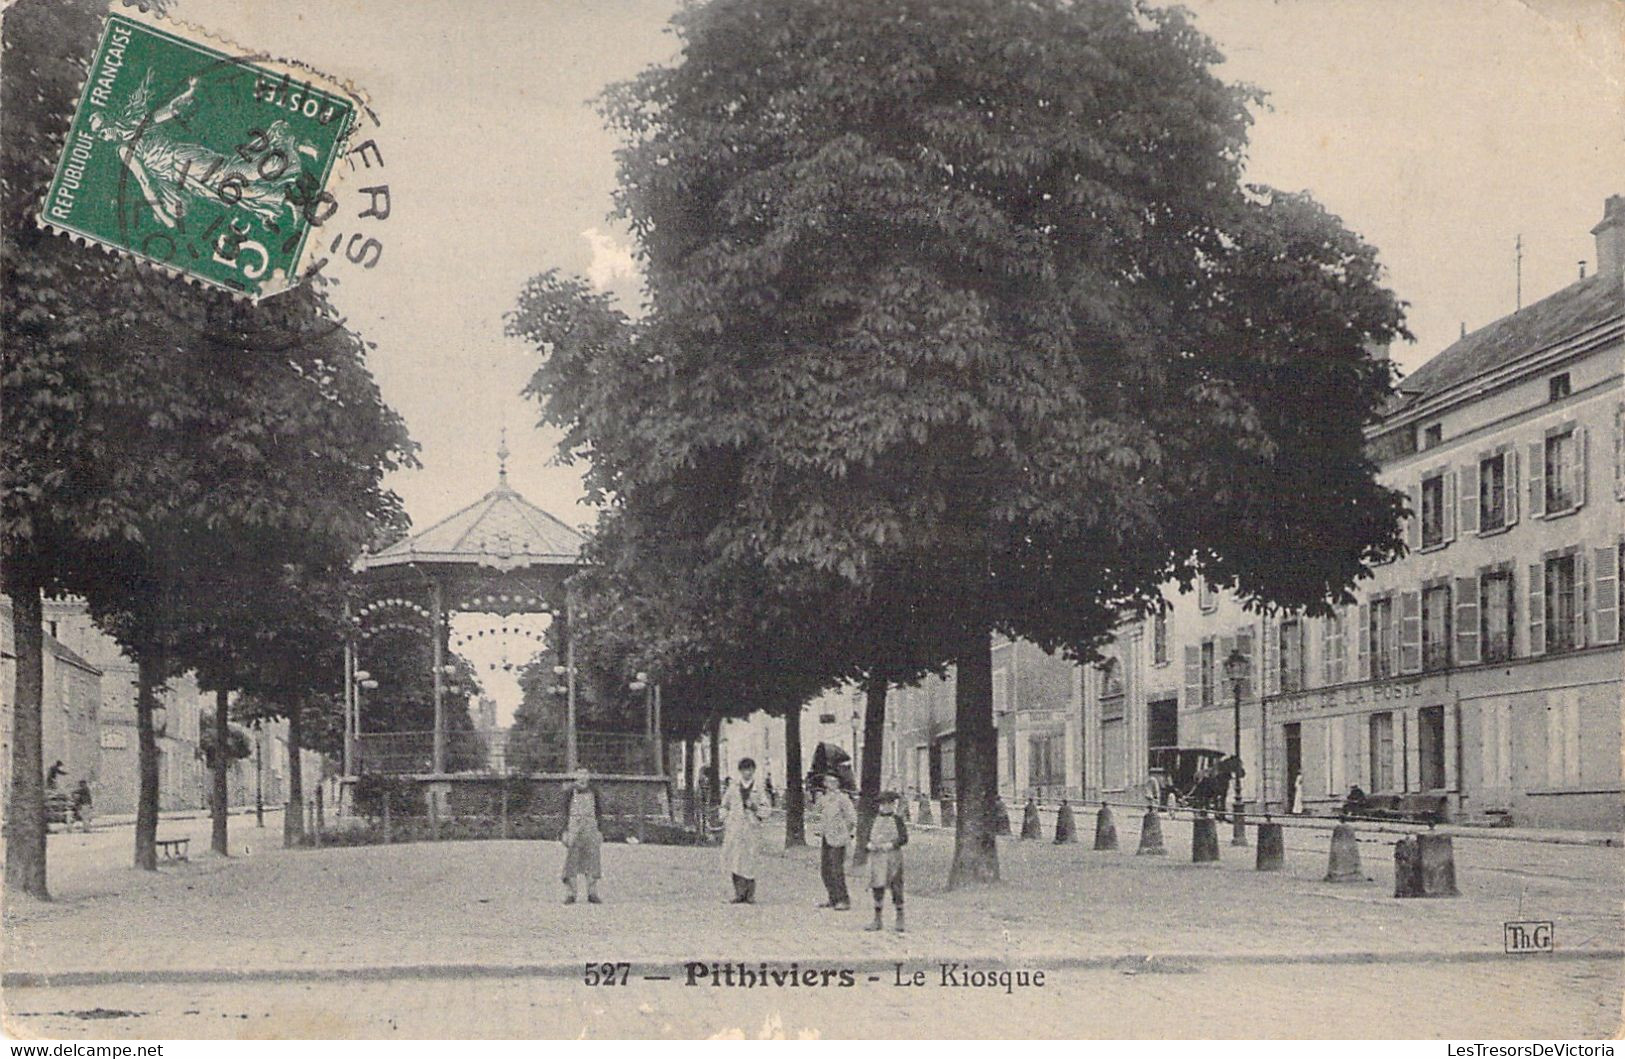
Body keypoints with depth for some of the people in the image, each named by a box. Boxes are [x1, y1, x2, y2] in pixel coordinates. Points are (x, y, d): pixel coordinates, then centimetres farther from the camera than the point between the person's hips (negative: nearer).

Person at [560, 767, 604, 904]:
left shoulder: (593, 792, 5)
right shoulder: (570, 791, 0)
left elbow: (599, 813, 11)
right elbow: (565, 812, 3)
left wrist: (600, 832, 7)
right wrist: (564, 831, -3)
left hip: (591, 831, 2)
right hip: (573, 830, -2)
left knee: (592, 862, 0)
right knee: (571, 862, -2)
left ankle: (592, 894, 4)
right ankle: (570, 894, 1)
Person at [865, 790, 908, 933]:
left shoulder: (897, 820, -2)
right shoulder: (876, 819, 11)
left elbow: (904, 838, -7)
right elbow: (870, 835, 15)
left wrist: (891, 845, -19)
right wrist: (870, 845, -5)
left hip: (893, 857, -4)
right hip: (877, 856, 4)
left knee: (896, 888, 0)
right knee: (877, 889, 6)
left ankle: (900, 920, 12)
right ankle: (877, 921, 12)